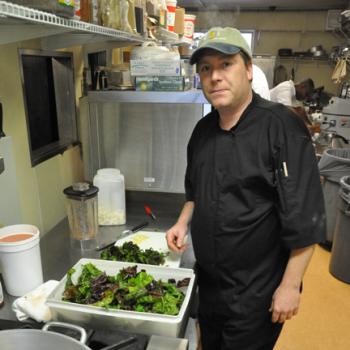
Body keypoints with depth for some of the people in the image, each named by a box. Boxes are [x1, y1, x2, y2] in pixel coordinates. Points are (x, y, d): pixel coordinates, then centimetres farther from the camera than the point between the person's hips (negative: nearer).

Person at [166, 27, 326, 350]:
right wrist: (184, 222, -1)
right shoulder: (203, 130, 1)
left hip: (256, 292, -6)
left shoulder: (281, 127, -21)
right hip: (209, 282, 7)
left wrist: (290, 286, -17)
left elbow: (305, 219, -20)